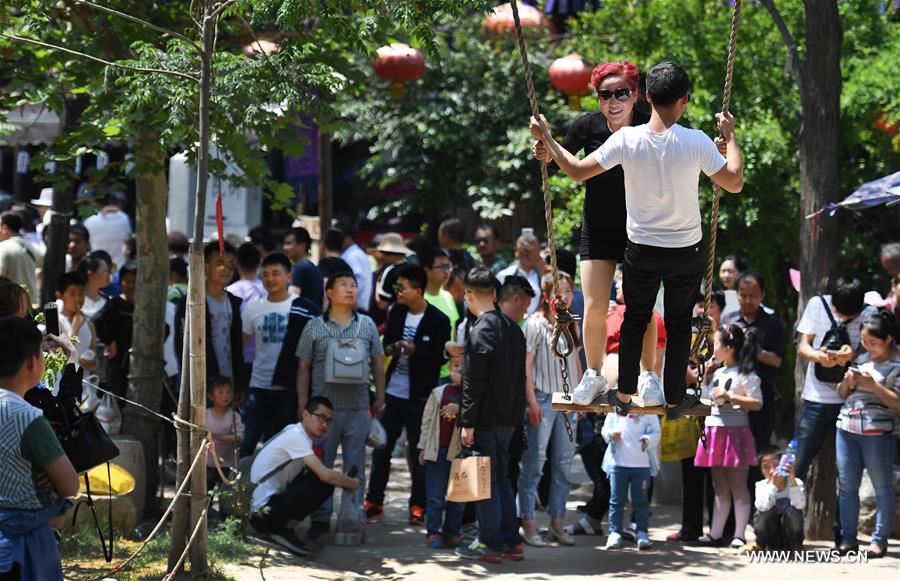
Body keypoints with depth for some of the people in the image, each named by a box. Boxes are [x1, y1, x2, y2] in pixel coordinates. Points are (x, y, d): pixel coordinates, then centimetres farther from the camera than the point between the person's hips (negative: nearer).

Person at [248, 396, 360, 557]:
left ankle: (284, 528, 4)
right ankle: (286, 530, -9)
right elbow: (325, 475, -22)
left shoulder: (297, 435, 13)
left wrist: (344, 480, 2)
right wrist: (352, 483, -5)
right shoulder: (295, 436, -16)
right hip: (263, 512, -10)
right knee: (323, 483, -19)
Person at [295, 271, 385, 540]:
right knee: (320, 464, 0)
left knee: (355, 465, 4)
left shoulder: (366, 325, 10)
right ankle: (320, 518, 6)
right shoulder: (314, 326, 4)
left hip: (358, 407, 2)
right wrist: (302, 405, 0)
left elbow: (378, 363, 14)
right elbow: (303, 368, 5)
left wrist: (380, 398, 9)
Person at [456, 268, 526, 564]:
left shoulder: (480, 332, -15)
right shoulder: (513, 328, 11)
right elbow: (521, 376, 16)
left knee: (485, 479, -2)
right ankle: (509, 542, 16)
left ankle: (489, 544, 0)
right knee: (502, 478, 14)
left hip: (486, 417, -8)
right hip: (509, 417, 8)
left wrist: (468, 423, -15)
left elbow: (473, 382, -17)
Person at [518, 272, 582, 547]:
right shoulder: (536, 324, -7)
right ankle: (528, 524, 0)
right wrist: (532, 402, -15)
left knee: (564, 464, 8)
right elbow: (526, 365, -10)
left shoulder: (572, 325, 13)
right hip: (542, 398, -6)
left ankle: (557, 523, 15)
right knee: (533, 464, -4)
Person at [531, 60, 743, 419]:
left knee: (635, 319, 20)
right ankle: (675, 400, 26)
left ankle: (624, 395, 29)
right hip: (686, 253, -1)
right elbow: (735, 183, -11)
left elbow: (577, 171, -9)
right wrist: (730, 136, 2)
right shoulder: (696, 142, -21)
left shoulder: (627, 139, -18)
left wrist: (546, 139, 4)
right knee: (679, 323, 17)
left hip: (641, 251, 1)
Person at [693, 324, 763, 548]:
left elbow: (757, 403, -16)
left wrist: (729, 396, -19)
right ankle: (715, 534, 14)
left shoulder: (746, 374, -9)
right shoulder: (717, 373, 16)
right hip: (714, 430, 8)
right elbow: (706, 398, 27)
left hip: (735, 431, -8)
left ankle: (739, 535, 2)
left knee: (738, 487, -2)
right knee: (719, 488, 11)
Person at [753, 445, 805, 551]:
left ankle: (795, 546, -11)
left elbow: (800, 505, -30)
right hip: (769, 533, 1)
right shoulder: (761, 486, -9)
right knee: (769, 511, -28)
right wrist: (773, 485, -35)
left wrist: (792, 480, -38)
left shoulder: (797, 483, -11)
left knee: (792, 511, -29)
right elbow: (763, 507, -28)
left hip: (790, 532, -1)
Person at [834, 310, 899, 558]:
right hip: (847, 428, 7)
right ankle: (848, 538, 12)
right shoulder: (862, 359, 15)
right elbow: (842, 393, 22)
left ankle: (880, 540, 3)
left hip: (878, 433, -7)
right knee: (847, 486, 7)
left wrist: (873, 386, -17)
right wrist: (848, 382, 1)